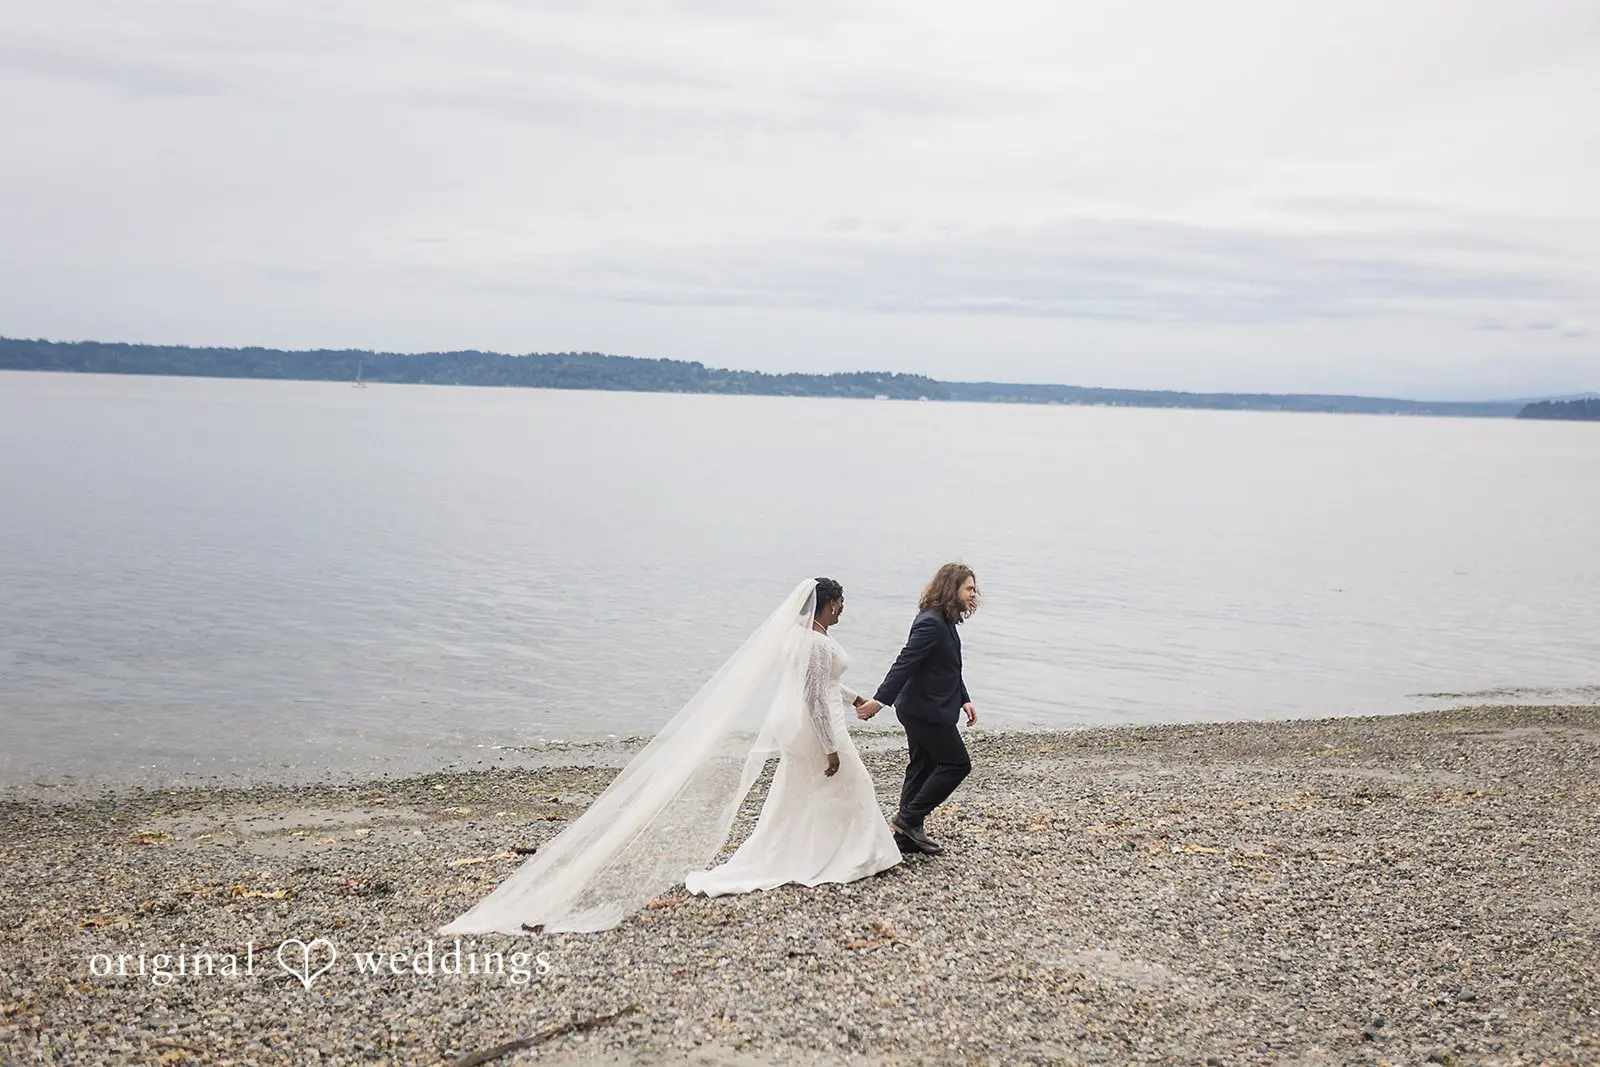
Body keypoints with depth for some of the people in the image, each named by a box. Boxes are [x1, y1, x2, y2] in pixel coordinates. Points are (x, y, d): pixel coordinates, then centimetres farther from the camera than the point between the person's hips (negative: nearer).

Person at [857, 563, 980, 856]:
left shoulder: (944, 622, 12)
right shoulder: (930, 623, -21)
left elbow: (949, 670, 20)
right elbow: (905, 664, -26)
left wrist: (964, 700, 14)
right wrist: (879, 700, -29)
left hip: (921, 710, 10)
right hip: (928, 711, -10)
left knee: (921, 768, 14)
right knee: (957, 764, -3)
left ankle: (908, 833, 22)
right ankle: (908, 820, 0)